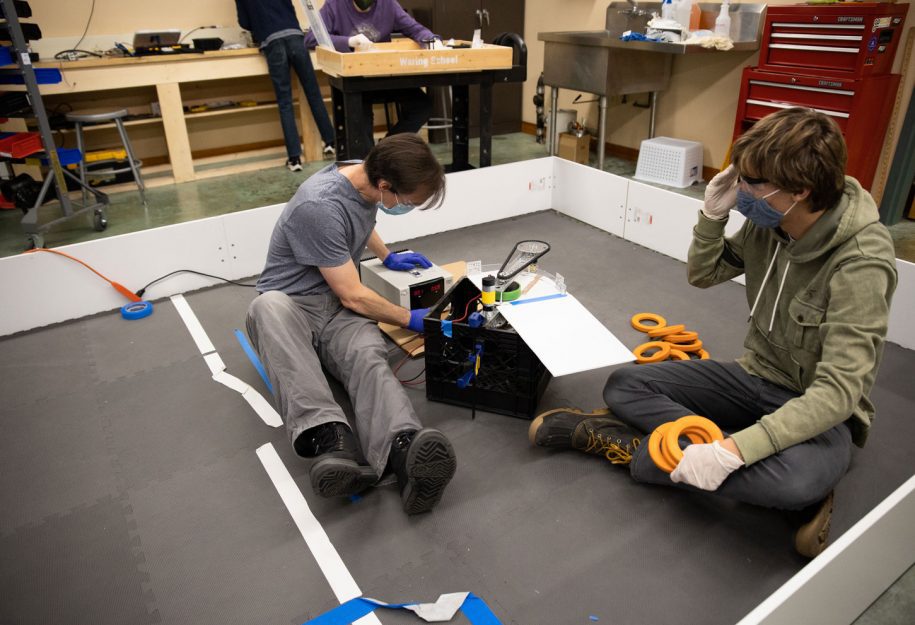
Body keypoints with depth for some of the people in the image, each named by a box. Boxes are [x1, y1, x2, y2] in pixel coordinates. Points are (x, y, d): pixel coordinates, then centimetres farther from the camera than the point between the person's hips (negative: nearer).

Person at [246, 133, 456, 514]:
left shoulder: (365, 179, 2)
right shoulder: (319, 206, -24)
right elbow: (353, 296, -17)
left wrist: (387, 258, 26)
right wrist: (410, 319, -6)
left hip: (339, 307, 5)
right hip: (292, 303, -5)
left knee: (369, 356, -31)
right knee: (268, 306, -42)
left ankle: (403, 451, -59)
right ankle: (328, 437, -58)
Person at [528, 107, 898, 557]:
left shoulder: (861, 263, -26)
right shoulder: (768, 221, -8)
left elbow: (838, 391, -31)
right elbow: (702, 275, 8)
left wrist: (732, 450, -42)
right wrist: (712, 217, -13)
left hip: (820, 410, -6)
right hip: (756, 377, 6)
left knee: (796, 479, -40)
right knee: (623, 385, -10)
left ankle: (639, 445, -19)